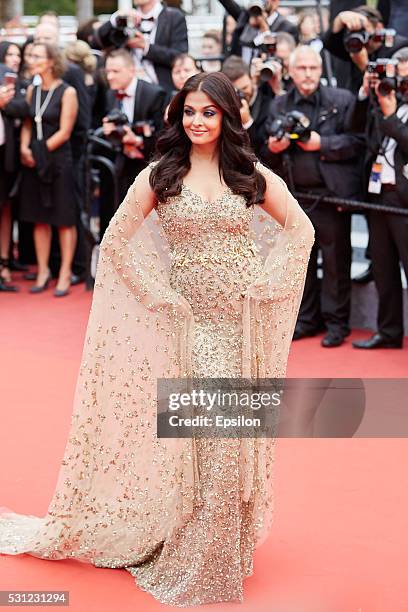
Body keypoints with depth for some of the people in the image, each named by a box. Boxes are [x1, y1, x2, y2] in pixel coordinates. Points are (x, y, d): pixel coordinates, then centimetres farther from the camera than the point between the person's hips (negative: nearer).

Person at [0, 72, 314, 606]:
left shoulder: (251, 174, 3)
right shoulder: (160, 174, 1)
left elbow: (301, 228, 10)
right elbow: (115, 241, 1)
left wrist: (267, 281, -1)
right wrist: (158, 295, -5)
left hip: (245, 317, 1)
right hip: (193, 319, -1)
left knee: (238, 430, 6)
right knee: (205, 431, -3)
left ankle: (233, 539, 26)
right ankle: (196, 552, 16)